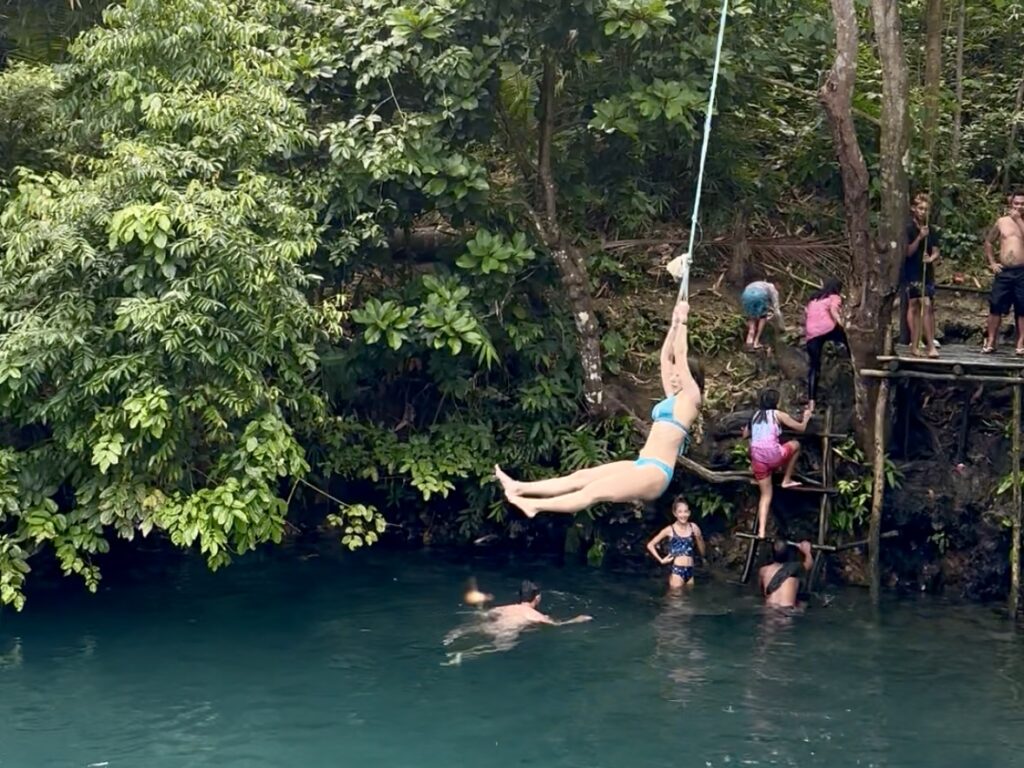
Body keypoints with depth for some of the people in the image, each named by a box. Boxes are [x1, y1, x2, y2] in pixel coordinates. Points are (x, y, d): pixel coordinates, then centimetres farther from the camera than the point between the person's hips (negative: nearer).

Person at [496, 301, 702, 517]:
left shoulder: (690, 398, -1)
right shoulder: (673, 397, 22)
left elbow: (680, 355, -5)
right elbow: (666, 357, 24)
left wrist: (682, 321, 1)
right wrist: (675, 324, 22)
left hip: (654, 473, -9)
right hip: (643, 467, 9)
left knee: (594, 491, -17)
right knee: (581, 477, 1)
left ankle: (535, 506, -25)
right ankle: (519, 488, -2)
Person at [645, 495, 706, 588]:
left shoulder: (693, 527, 6)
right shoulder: (670, 530, -3)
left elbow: (702, 552, 11)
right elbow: (650, 545, 1)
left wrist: (698, 537, -4)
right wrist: (661, 560, -3)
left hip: (689, 571, 4)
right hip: (676, 571, -4)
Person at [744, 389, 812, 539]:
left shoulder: (755, 415, 16)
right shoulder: (778, 414, 3)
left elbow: (745, 434, 27)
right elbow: (801, 427, 10)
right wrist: (806, 417, 30)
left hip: (757, 458, 5)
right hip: (773, 455, -5)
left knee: (766, 494, 14)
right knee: (795, 445, 26)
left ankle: (761, 531, 1)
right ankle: (786, 480, 24)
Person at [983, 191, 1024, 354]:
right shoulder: (1002, 221, 9)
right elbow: (988, 241, 18)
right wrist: (992, 262, 9)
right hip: (1003, 271, 1)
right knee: (996, 306, 0)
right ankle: (990, 342, 6)